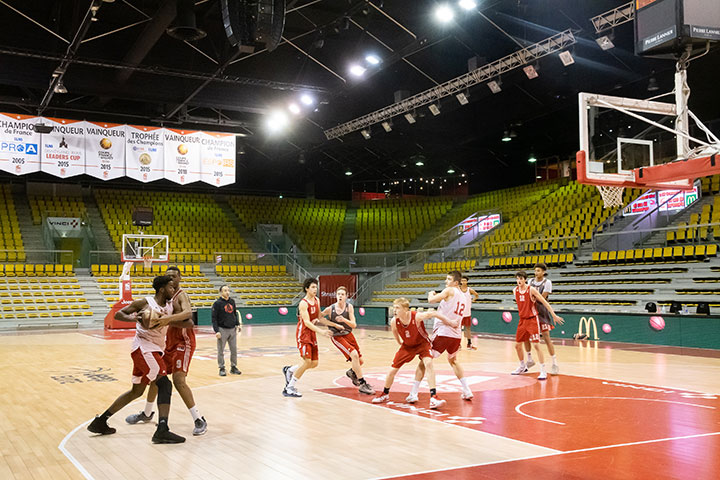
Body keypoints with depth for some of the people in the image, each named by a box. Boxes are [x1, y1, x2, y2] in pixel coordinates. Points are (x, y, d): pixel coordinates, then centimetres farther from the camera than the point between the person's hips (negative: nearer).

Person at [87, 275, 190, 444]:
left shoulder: (170, 305, 10)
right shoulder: (144, 303, -7)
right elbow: (118, 314, -3)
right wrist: (133, 318, -23)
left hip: (154, 350, 9)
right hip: (144, 348, -9)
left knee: (136, 391, 17)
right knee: (164, 384, -19)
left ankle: (100, 422, 26)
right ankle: (162, 431, -26)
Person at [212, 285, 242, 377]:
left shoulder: (232, 301, 8)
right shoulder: (217, 303, -7)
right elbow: (214, 318, -8)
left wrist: (238, 324, 6)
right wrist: (216, 331, -14)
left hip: (232, 329, 5)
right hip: (222, 330, -5)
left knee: (234, 350, 8)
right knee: (221, 351, 2)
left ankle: (234, 367, 19)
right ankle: (222, 368, 11)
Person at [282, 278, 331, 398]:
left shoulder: (316, 300, 8)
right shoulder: (303, 303, -17)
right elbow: (307, 322, -25)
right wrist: (321, 331, -34)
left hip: (312, 333, 8)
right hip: (303, 333, -8)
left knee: (314, 363, 7)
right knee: (307, 361, -16)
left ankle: (289, 370, 28)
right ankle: (289, 388, -5)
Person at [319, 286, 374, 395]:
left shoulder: (349, 307, -10)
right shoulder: (330, 309, -16)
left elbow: (354, 325, -15)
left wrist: (344, 320, -34)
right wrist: (335, 325, -13)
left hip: (348, 334, 5)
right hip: (337, 336, -4)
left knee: (360, 361, 10)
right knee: (354, 355, -24)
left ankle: (352, 373, 45)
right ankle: (362, 385, -18)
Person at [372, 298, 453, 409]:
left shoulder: (417, 316, -34)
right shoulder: (394, 321, -23)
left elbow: (434, 314, -22)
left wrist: (451, 323, -19)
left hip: (422, 343, -3)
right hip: (407, 346, 3)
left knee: (428, 363, -29)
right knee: (393, 370, 4)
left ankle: (433, 397, -27)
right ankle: (385, 394, 31)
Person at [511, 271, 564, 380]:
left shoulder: (531, 290, -15)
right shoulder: (515, 290, 2)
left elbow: (544, 302, -12)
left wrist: (554, 315, -14)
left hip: (532, 320, -6)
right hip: (522, 320, 6)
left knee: (536, 345, -14)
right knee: (517, 345, 11)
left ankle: (543, 371, -8)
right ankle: (522, 367, 33)